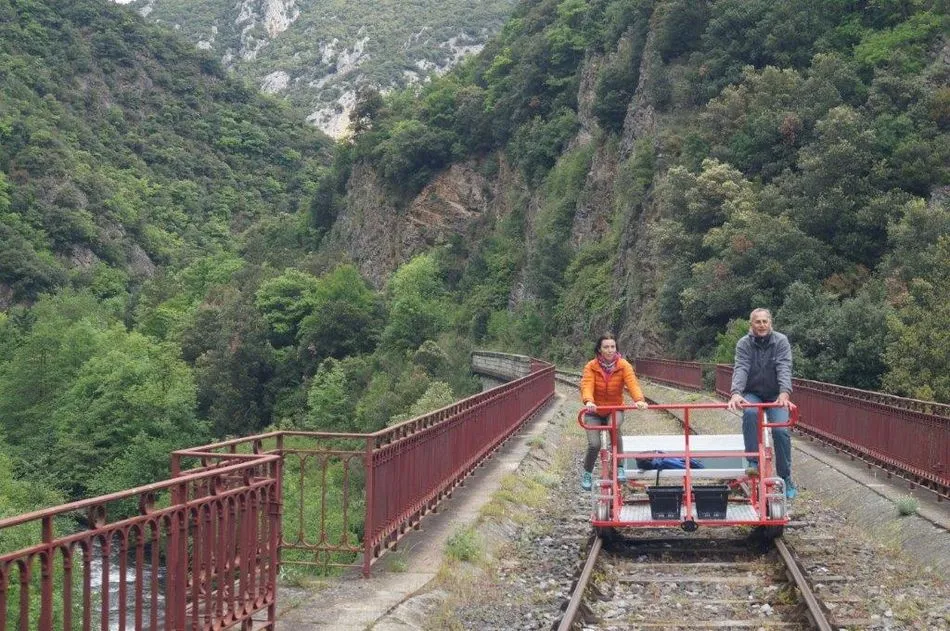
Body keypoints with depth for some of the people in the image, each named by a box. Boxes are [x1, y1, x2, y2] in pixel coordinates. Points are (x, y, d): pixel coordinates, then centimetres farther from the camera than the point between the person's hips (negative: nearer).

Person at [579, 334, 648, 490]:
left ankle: (619, 467, -16)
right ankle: (587, 473, 14)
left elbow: (632, 383, -25)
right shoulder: (591, 366, -13)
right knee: (594, 444, -17)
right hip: (594, 411, 0)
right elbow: (587, 385, -27)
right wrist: (588, 401, -49)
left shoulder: (623, 365, -12)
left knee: (615, 427, -34)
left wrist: (639, 399, -45)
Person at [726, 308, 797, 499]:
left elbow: (784, 368, -25)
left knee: (781, 431, -17)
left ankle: (786, 479, 0)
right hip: (752, 394, 0)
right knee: (750, 413, -33)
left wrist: (784, 392, -43)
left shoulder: (781, 341, -12)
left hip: (775, 395, 0)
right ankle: (753, 463, -27)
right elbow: (741, 369, -25)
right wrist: (736, 393, -43)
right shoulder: (744, 344, -11)